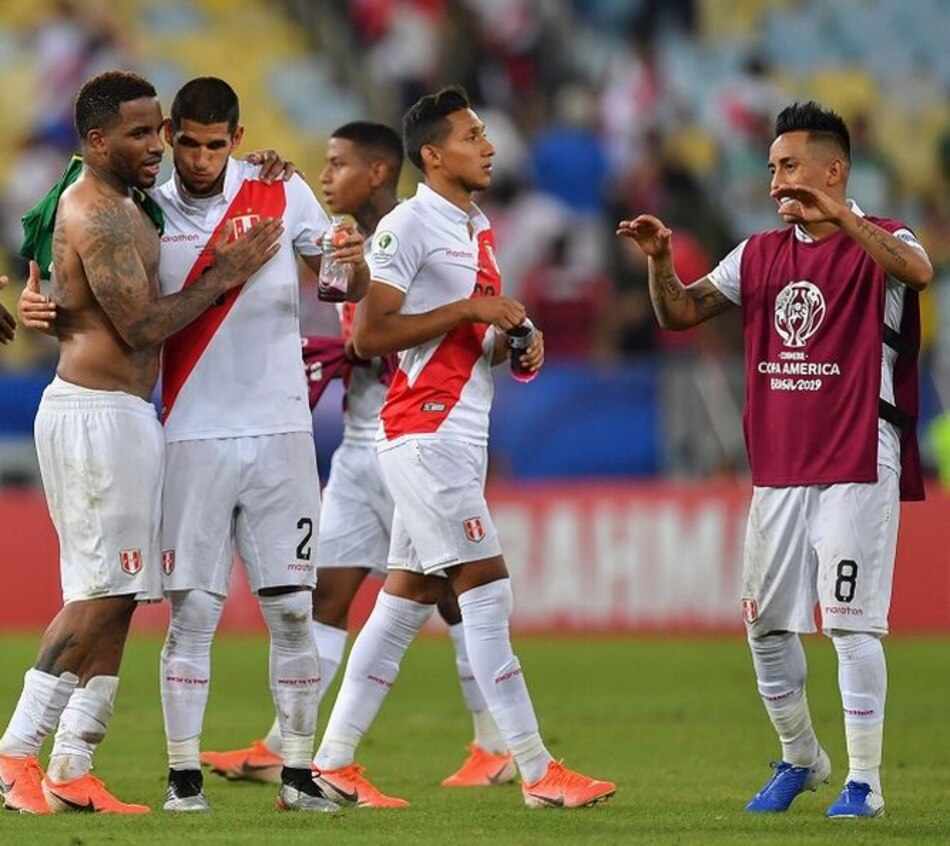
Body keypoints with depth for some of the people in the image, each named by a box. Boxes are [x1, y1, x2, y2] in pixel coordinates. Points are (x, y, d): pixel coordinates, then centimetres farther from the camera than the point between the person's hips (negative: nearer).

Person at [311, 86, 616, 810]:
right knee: (486, 589, -10)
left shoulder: (478, 229, 17)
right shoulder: (408, 226, -11)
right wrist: (469, 312, -17)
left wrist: (513, 342, 6)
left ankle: (333, 763, 13)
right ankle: (537, 771, -10)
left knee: (408, 596, 9)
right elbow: (369, 335, -16)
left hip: (461, 434, 9)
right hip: (426, 431, -9)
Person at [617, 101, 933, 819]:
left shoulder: (877, 243, -6)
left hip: (858, 469, -7)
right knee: (766, 624, 10)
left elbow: (918, 271, -30)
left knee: (852, 623, -8)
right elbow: (681, 312, 13)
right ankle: (799, 758, 28)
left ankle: (865, 782, -2)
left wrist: (837, 215, -39)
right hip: (778, 471, 7)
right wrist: (661, 259, -7)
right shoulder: (760, 254, 13)